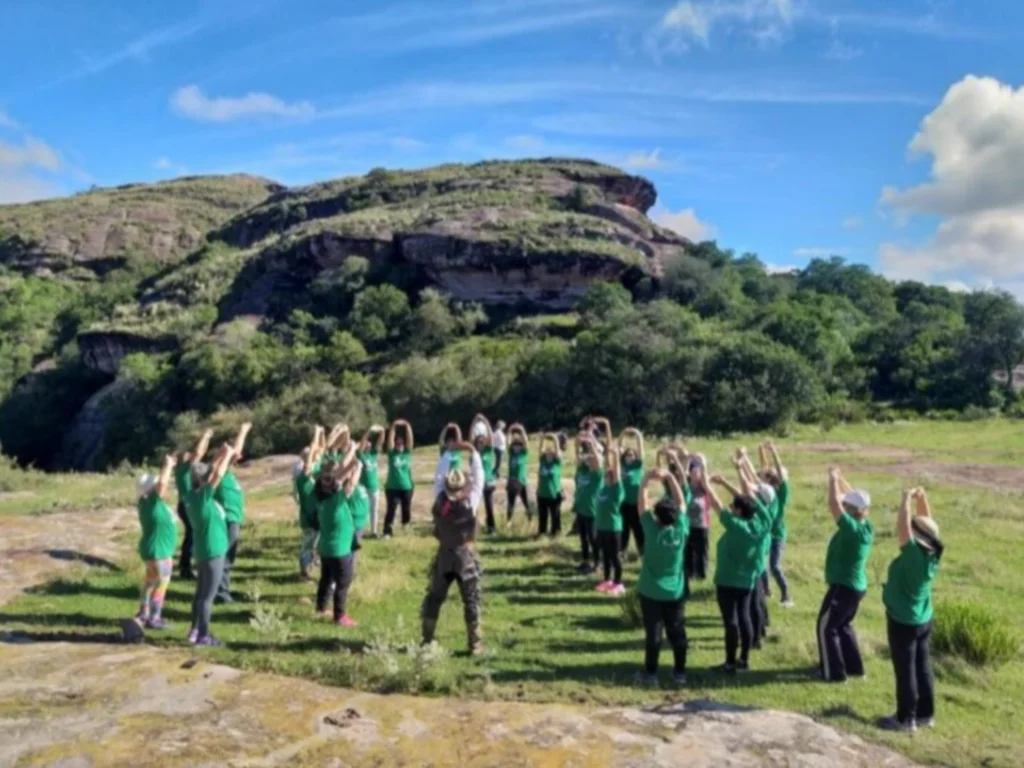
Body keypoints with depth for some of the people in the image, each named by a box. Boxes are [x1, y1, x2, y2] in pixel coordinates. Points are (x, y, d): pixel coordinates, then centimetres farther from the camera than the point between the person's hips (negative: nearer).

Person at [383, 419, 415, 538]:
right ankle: (387, 532, 1)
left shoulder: (407, 452, 4)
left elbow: (410, 440, -5)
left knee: (407, 510, 10)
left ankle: (406, 529, 35)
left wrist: (407, 427, -10)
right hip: (392, 487, -2)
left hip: (407, 487, 2)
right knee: (391, 510, -3)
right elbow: (390, 440, -9)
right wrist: (393, 427, -15)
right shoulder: (392, 453, 1)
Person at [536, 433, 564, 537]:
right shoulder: (543, 460, 2)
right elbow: (541, 450, -9)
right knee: (542, 516, 13)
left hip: (554, 495, -3)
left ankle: (555, 532, 21)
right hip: (542, 494, 3)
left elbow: (558, 451, -19)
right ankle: (542, 532, 27)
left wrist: (555, 439, -26)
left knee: (555, 516, 7)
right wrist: (543, 439, -20)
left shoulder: (557, 461, -5)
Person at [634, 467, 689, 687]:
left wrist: (647, 478, -14)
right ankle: (680, 672, 19)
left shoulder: (652, 531, -18)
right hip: (675, 592, 3)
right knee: (677, 632, 12)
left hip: (651, 592, -3)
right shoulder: (681, 530, -11)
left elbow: (642, 503, -14)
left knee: (653, 633, 3)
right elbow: (681, 501, -3)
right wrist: (669, 476, -7)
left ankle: (650, 673, 11)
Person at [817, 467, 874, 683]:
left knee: (827, 627, 4)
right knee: (843, 625, 24)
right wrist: (839, 478, 7)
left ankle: (835, 672, 11)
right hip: (856, 586, 9)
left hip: (843, 586, -9)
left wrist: (833, 479, -16)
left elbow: (834, 502, -28)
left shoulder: (851, 528, -26)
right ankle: (854, 666, 32)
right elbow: (853, 498, 10)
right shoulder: (865, 525, -1)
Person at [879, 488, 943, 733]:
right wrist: (922, 498, -2)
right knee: (922, 667, 16)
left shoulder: (914, 554, -26)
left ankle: (906, 719, 13)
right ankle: (925, 714, 27)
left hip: (903, 622, -8)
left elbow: (902, 525, -32)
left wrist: (907, 498, -22)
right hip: (922, 620, 8)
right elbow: (926, 523, 5)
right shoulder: (931, 553, -4)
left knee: (905, 670, 3)